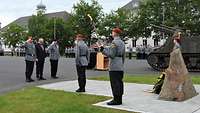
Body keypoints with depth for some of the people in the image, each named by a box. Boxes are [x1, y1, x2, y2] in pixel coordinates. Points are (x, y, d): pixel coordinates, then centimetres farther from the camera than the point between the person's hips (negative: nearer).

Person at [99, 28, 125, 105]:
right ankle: (119, 99, 17)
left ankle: (116, 100, -2)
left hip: (114, 67, -9)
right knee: (119, 83, 11)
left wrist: (103, 50, -12)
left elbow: (112, 55, -17)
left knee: (115, 83, -5)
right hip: (120, 67, 9)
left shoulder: (114, 42, -12)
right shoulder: (122, 42, 16)